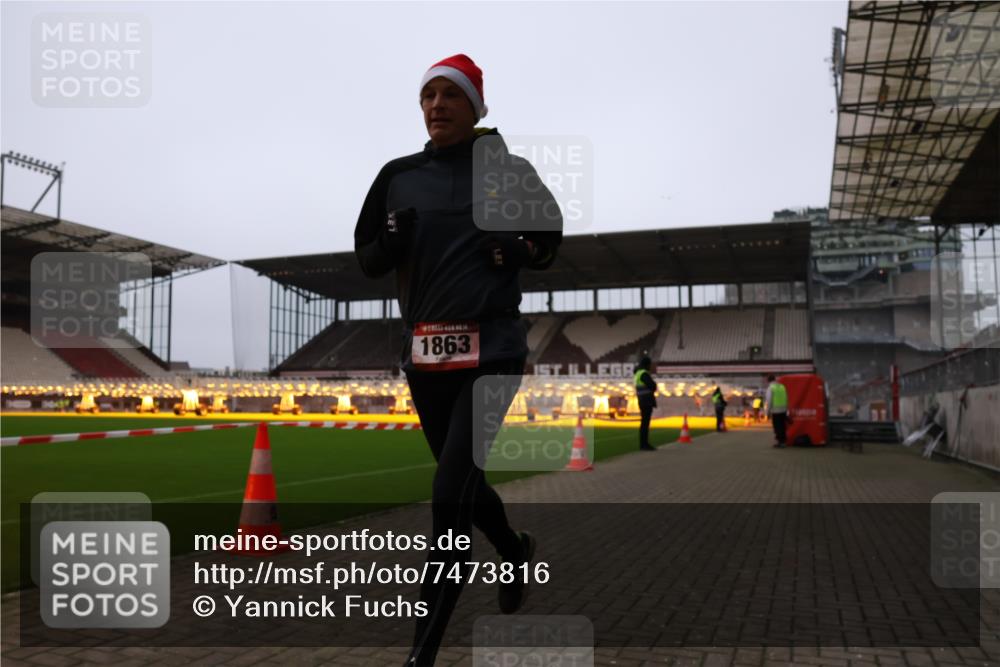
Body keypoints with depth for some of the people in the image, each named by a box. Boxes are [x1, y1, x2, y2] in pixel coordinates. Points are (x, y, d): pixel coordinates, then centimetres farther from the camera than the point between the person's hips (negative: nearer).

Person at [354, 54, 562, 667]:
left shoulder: (508, 170, 2)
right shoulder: (399, 175, 9)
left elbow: (550, 241, 11)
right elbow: (367, 259, 13)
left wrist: (517, 250, -11)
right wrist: (392, 242, -9)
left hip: (491, 348, -4)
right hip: (425, 352, 4)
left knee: (451, 497, -11)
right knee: (459, 482, 16)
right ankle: (516, 550, 46)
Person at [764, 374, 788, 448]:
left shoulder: (771, 388, -9)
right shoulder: (782, 386, 10)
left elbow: (769, 401, -13)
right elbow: (786, 400, 12)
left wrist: (768, 411, -6)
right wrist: (786, 410, 18)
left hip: (775, 411, -6)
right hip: (783, 410, 6)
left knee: (777, 427, -2)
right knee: (782, 427, 11)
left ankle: (779, 442, -3)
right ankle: (782, 441, 16)